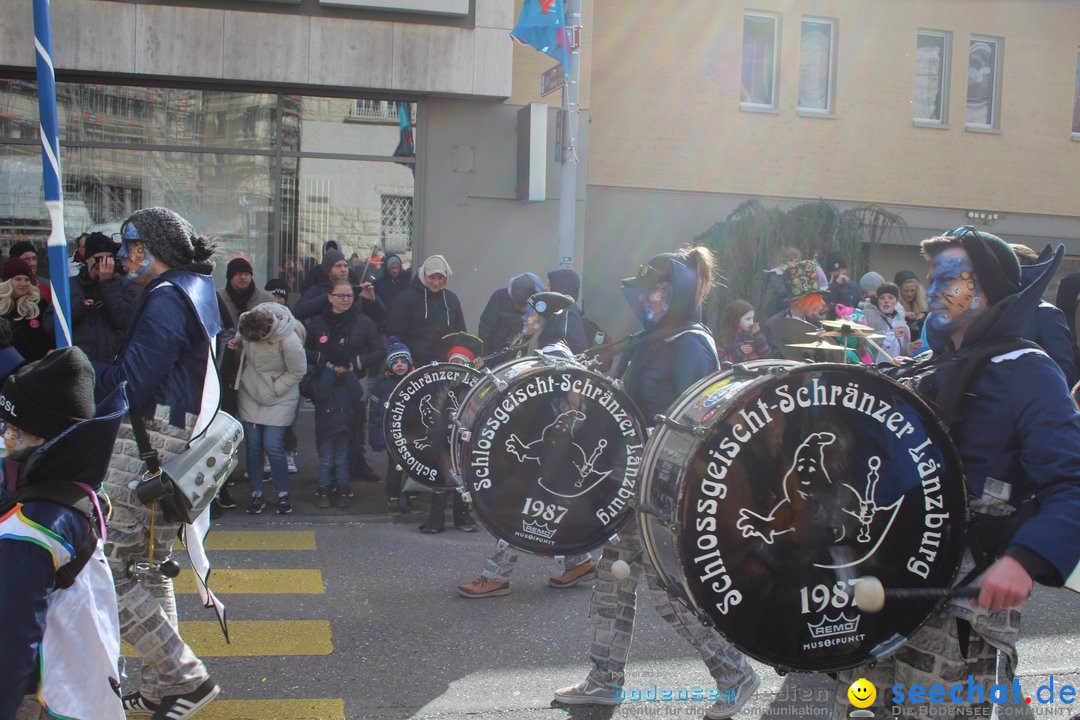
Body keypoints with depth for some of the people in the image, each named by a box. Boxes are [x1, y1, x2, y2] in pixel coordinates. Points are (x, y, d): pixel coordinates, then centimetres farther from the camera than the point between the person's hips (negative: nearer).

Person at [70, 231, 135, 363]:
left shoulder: (124, 284, 1)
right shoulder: (71, 285, 5)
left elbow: (124, 322, -14)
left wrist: (108, 283, -14)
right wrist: (78, 308, -15)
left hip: (113, 361, -1)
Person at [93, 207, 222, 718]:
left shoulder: (165, 299, -16)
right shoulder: (195, 289, 16)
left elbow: (131, 387, -21)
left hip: (146, 447, -10)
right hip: (178, 444, 11)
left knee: (108, 571, -6)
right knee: (149, 568, 18)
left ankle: (187, 679, -1)